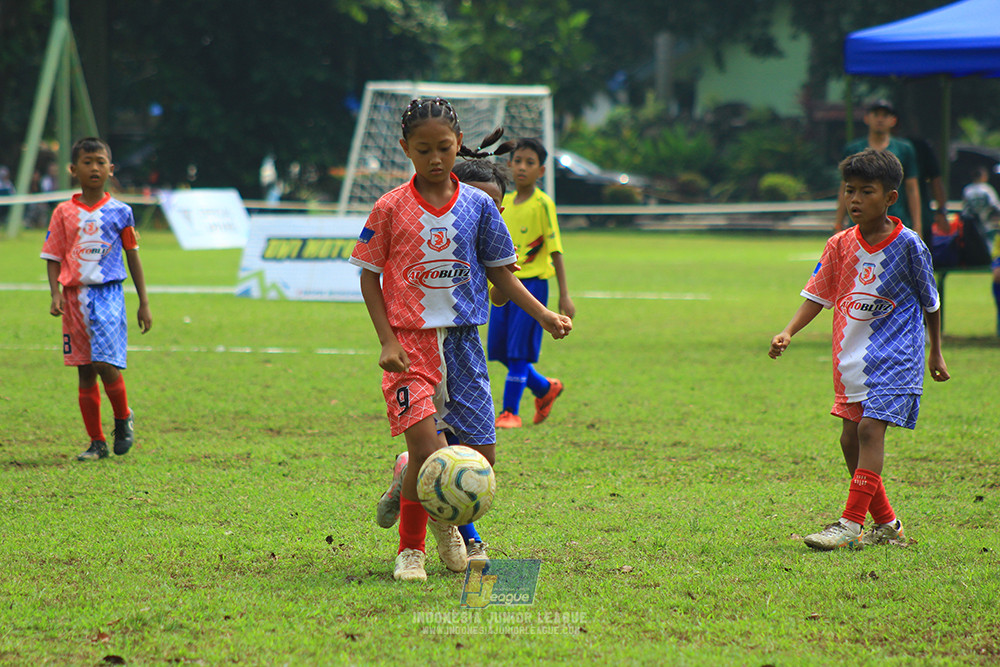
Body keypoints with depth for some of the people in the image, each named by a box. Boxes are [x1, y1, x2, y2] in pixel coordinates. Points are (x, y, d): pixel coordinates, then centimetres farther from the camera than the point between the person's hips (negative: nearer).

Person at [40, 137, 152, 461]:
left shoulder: (119, 212, 3)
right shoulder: (64, 213, 5)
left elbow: (133, 256, 10)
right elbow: (53, 258, 7)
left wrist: (144, 303, 10)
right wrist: (55, 294, -8)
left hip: (108, 293, -2)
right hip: (75, 296, 2)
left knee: (105, 364, -16)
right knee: (85, 373, 5)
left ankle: (123, 418, 12)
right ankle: (96, 442, 12)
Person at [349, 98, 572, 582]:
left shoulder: (477, 205, 5)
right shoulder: (391, 209, -3)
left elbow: (499, 271, 13)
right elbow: (370, 276, 2)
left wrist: (544, 315, 2)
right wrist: (387, 342, -8)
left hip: (462, 339, 3)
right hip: (410, 342, -3)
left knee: (481, 456, 0)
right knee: (426, 448, -18)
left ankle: (444, 519, 31)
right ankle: (410, 549, 3)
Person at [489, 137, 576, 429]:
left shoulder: (543, 204, -8)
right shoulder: (503, 202, 9)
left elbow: (555, 250, -8)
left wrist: (564, 295, -11)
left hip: (532, 282, -6)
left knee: (519, 352, -7)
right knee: (501, 350, 8)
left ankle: (510, 411, 0)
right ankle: (545, 388, 29)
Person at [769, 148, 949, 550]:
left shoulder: (907, 244, -9)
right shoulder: (841, 245, 2)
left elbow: (930, 302, 3)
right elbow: (817, 295, 7)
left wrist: (936, 353, 12)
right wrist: (788, 333, -9)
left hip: (894, 355, -6)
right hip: (852, 358, 6)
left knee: (870, 429, -18)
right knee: (850, 439, 7)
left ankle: (851, 524, -20)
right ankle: (886, 523, 22)